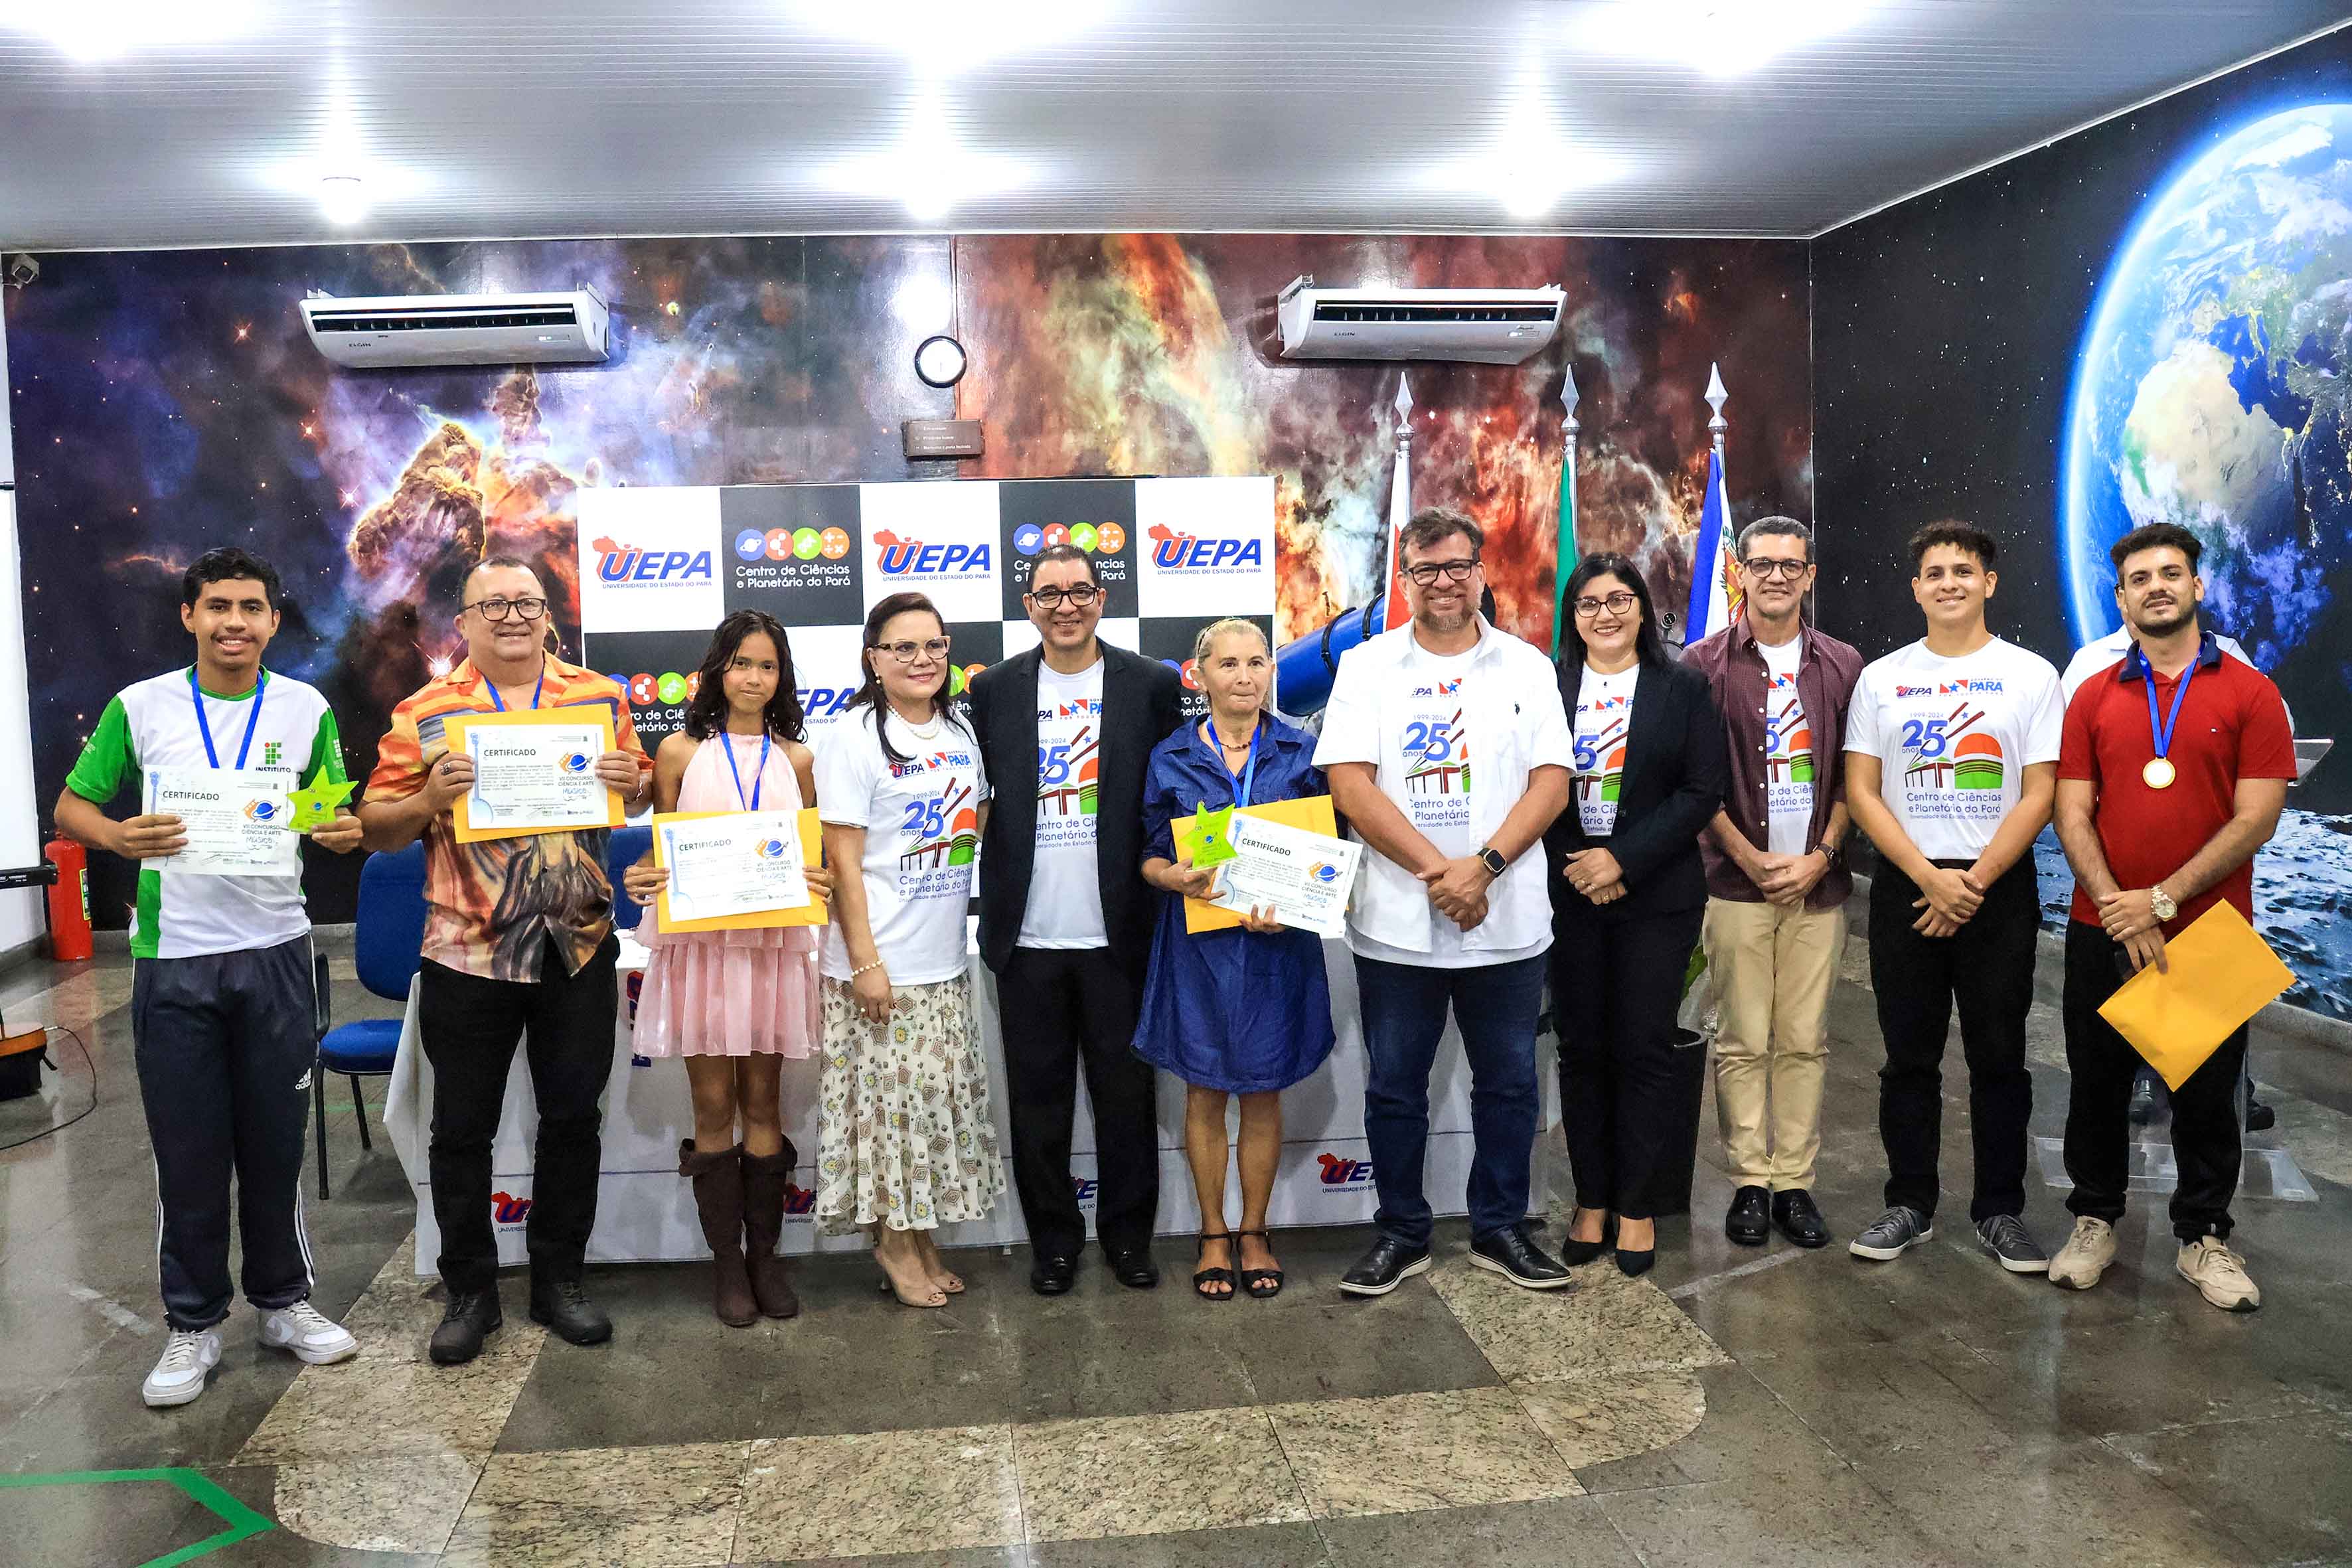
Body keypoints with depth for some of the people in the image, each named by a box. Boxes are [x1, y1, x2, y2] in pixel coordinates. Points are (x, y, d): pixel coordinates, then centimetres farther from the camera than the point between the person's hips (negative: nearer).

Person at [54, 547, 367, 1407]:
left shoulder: (306, 710, 3)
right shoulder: (139, 708, 0)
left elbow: (337, 815, 8)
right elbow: (71, 807, 4)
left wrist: (344, 833, -15)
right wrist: (118, 837, -17)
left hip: (275, 951, 1)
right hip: (174, 958, -1)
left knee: (275, 1140, 10)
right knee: (188, 1149, 6)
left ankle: (283, 1301, 26)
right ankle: (193, 1323, 21)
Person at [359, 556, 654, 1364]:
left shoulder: (600, 697, 5)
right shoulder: (424, 712, -1)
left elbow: (644, 792, 13)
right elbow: (378, 829, 1)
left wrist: (631, 783, -10)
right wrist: (430, 798, -19)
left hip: (577, 948, 2)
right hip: (469, 953, -1)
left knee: (574, 1117, 10)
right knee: (463, 1126, 7)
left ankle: (560, 1281, 26)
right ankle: (470, 1293, 23)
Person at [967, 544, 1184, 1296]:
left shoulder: (1151, 685, 1)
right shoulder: (994, 690, 4)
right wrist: (992, 907, 0)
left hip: (1117, 933, -1)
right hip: (1028, 936, 1)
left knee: (1125, 1092, 8)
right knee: (1038, 1096, 10)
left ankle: (1128, 1234, 24)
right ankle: (1054, 1239, 24)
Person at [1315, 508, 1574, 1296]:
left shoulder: (1527, 666, 6)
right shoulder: (1367, 667, 2)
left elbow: (1551, 782, -2)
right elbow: (1350, 786, -8)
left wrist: (1483, 867, -16)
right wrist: (1438, 870, -16)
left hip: (1506, 922, 1)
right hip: (1396, 925, -1)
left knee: (1508, 1083, 11)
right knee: (1393, 1086, 9)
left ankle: (1501, 1229, 27)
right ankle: (1401, 1234, 24)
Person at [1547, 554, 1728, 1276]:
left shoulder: (1682, 688, 3)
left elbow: (1702, 791, -4)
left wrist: (1623, 860, -13)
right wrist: (1573, 865, -10)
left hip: (1656, 896, -1)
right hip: (1568, 892, 1)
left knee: (1644, 1050, 3)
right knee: (1581, 1048, 7)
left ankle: (1636, 1206, 15)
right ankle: (1591, 1199, 19)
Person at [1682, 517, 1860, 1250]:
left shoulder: (1843, 666, 9)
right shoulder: (1705, 663, 2)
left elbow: (1856, 775, 8)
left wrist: (1822, 854, -4)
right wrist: (1747, 855, -7)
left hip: (1819, 883, 2)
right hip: (1736, 880, -2)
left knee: (1804, 1041, 5)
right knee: (1742, 1041, 1)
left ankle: (1795, 1181, 15)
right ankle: (1750, 1182, 12)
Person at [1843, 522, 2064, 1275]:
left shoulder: (2031, 675, 2)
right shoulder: (1881, 677, 6)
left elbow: (2039, 794, -3)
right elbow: (1862, 791, 0)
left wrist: (1976, 881, -13)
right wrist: (1932, 877, -11)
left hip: (1999, 888, -1)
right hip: (1906, 887, 1)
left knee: (1999, 1058, 5)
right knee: (1910, 1058, 8)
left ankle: (2000, 1210, 18)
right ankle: (1910, 1205, 18)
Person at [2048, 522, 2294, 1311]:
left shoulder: (2249, 692, -2)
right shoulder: (2093, 698, 5)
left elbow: (2256, 818, -9)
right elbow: (2072, 813, -1)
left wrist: (2162, 899, -15)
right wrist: (2117, 908, -14)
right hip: (2103, 933, 2)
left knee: (2206, 1092, 9)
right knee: (2098, 1083, 10)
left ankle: (2204, 1236, 25)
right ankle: (2095, 1222, 26)